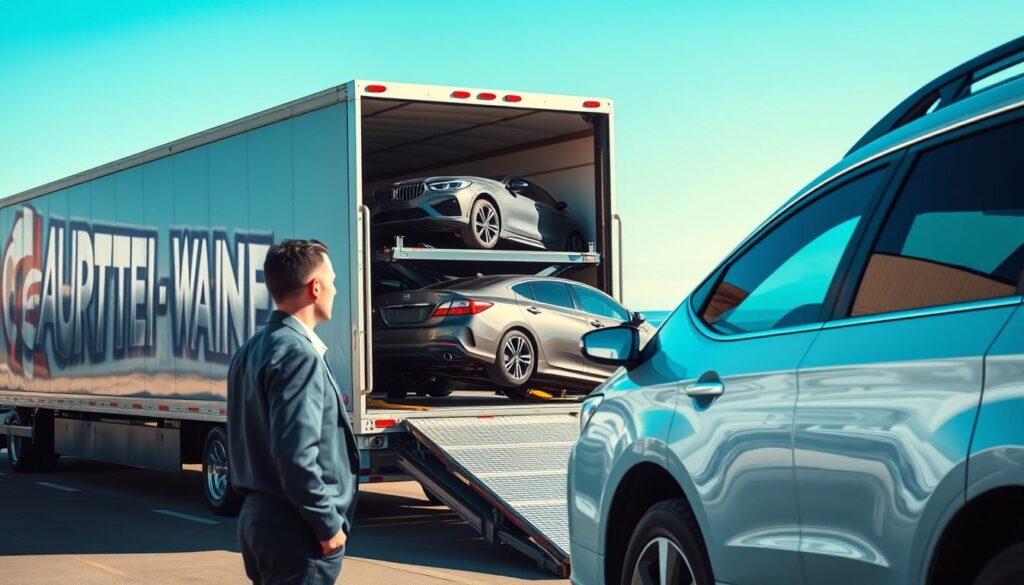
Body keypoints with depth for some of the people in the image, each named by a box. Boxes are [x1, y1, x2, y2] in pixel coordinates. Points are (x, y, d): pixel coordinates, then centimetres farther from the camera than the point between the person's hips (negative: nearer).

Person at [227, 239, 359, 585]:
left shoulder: (251, 350, 11)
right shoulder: (298, 355, -18)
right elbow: (296, 455, -24)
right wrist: (330, 524, -16)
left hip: (257, 516, 9)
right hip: (295, 528, -9)